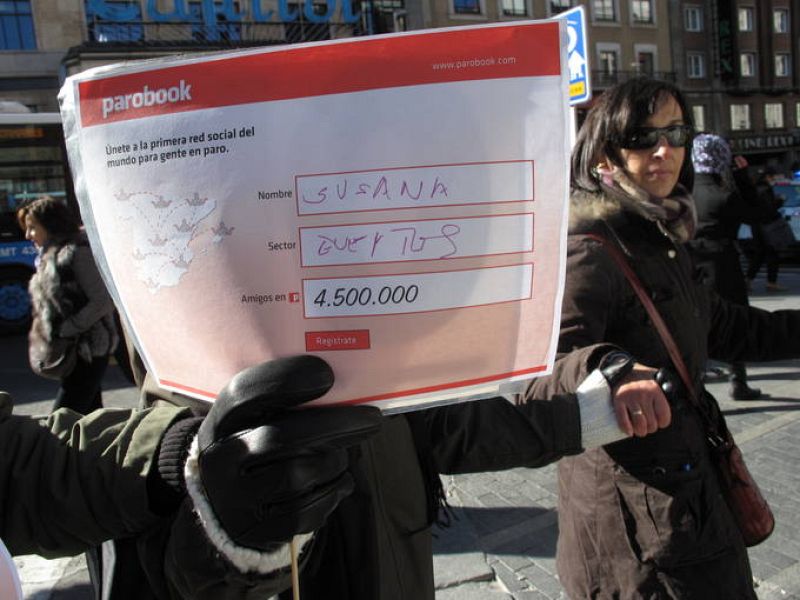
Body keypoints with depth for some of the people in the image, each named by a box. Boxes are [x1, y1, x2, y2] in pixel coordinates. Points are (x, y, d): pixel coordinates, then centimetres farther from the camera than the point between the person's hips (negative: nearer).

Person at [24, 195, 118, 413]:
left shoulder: (77, 251, -14)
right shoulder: (49, 255, 14)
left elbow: (103, 302, -19)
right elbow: (46, 304, 18)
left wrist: (64, 330, -17)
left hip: (88, 350, -9)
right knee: (90, 414, 14)